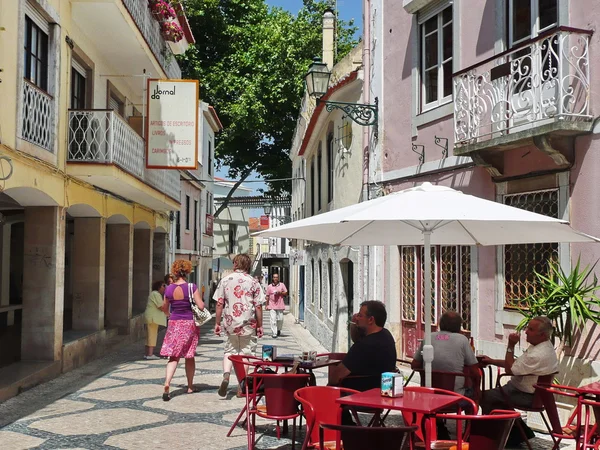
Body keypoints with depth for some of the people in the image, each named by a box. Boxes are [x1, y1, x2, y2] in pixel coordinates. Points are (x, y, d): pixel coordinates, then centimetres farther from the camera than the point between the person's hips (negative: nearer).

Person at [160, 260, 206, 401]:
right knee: (189, 356, 13)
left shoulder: (169, 289, -1)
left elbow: (164, 308, 12)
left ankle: (167, 384, -19)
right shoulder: (192, 287, -10)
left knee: (174, 356, 2)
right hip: (190, 323, -1)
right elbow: (201, 306, -14)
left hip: (174, 323, 1)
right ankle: (190, 386, 24)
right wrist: (200, 300, 9)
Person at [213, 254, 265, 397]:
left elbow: (219, 304, 1)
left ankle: (226, 375, -11)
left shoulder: (225, 280, 2)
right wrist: (260, 326, 5)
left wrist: (217, 323, 9)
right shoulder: (253, 282, -2)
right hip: (248, 324, -1)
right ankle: (241, 388, 8)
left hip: (230, 323, 1)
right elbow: (258, 306, -3)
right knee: (246, 353, 7)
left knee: (229, 350, 15)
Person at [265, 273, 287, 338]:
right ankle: (274, 333, -6)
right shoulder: (269, 286, 8)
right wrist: (267, 305, 7)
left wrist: (280, 292, -10)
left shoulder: (282, 285, 8)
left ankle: (279, 330, 27)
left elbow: (286, 293, 8)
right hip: (272, 305, -1)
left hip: (280, 305, 1)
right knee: (273, 319, -8)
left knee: (280, 319, 1)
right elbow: (267, 296, 10)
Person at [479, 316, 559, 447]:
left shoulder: (539, 354, -30)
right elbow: (516, 363, 12)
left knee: (486, 397, -8)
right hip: (530, 392, 10)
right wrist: (492, 361, 8)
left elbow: (509, 369, -22)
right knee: (496, 394, 23)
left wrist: (511, 346, -19)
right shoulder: (543, 346, 4)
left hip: (526, 396, -10)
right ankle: (522, 432, 23)